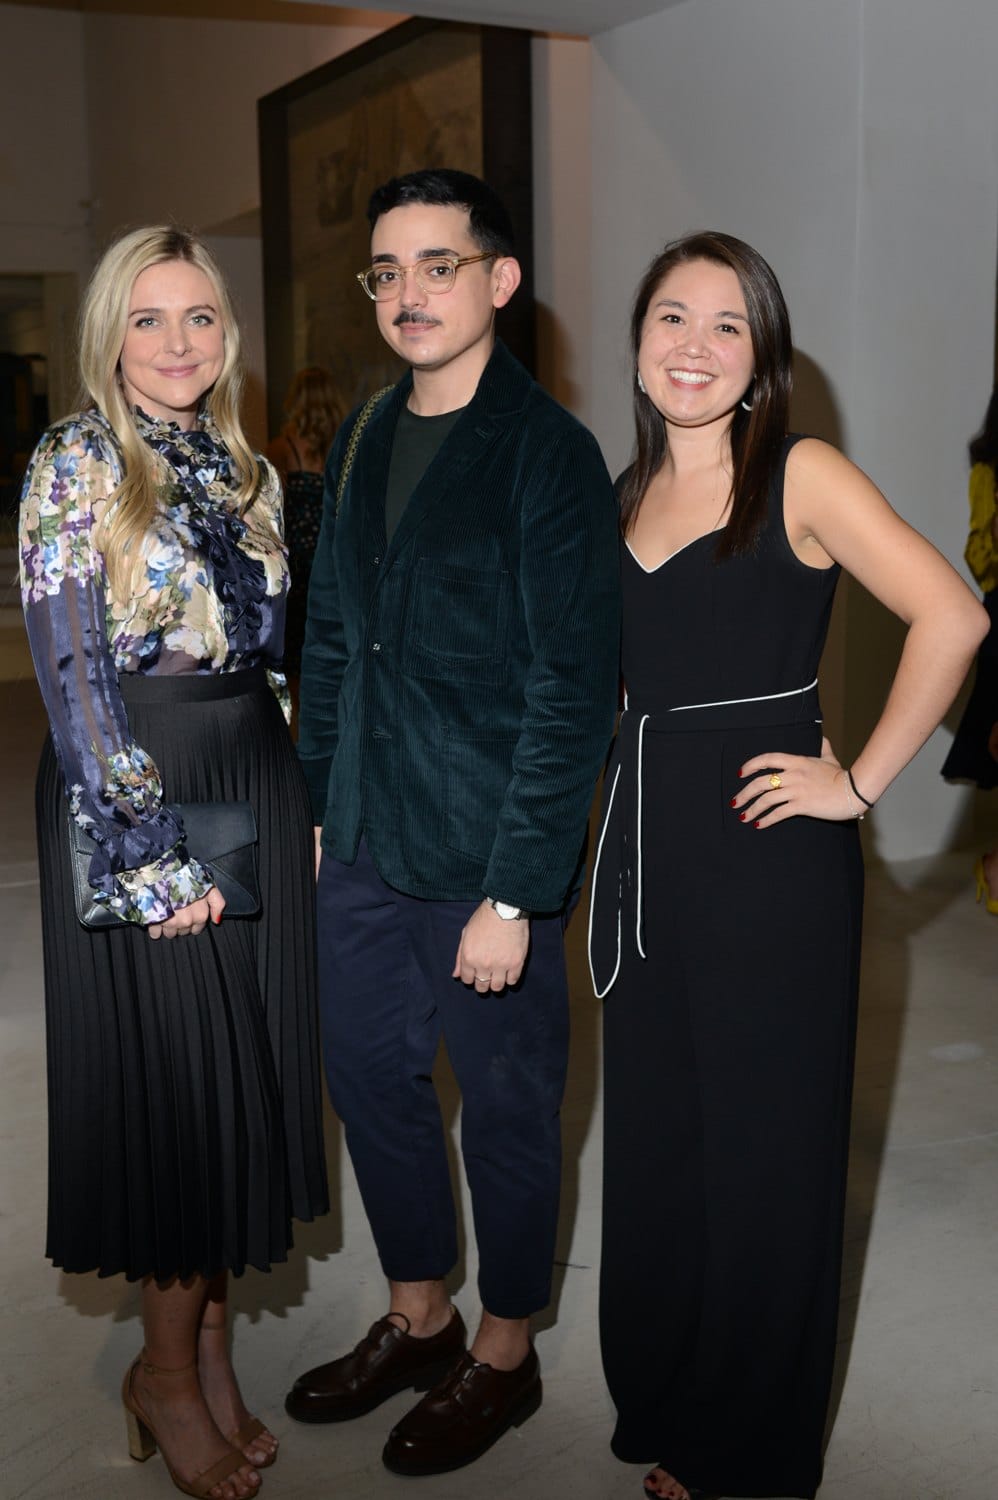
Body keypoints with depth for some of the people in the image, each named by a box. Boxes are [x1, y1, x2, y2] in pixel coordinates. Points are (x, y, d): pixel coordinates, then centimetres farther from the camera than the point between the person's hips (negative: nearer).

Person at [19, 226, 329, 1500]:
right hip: (130, 797, -6)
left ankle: (204, 1339, 27)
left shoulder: (246, 470, 11)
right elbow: (72, 671, -13)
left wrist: (310, 805, 8)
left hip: (255, 786, 6)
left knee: (244, 1072, 10)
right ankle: (169, 1371, 21)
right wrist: (150, 852, -16)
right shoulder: (75, 464, -7)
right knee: (166, 1075, 2)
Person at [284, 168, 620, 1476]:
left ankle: (504, 1356, 32)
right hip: (365, 844, 7)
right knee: (370, 1076, 18)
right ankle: (417, 1321, 40)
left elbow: (574, 688, -16)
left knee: (506, 1107, 9)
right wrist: (312, 808, 11)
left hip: (486, 857, -7)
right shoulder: (363, 441, 9)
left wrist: (515, 892, -18)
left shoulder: (547, 454, -13)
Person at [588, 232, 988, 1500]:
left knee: (761, 1148, 6)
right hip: (644, 851, 6)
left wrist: (860, 782, -15)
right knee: (654, 1142, 15)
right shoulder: (621, 500, 11)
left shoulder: (801, 477, -7)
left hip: (769, 860, -6)